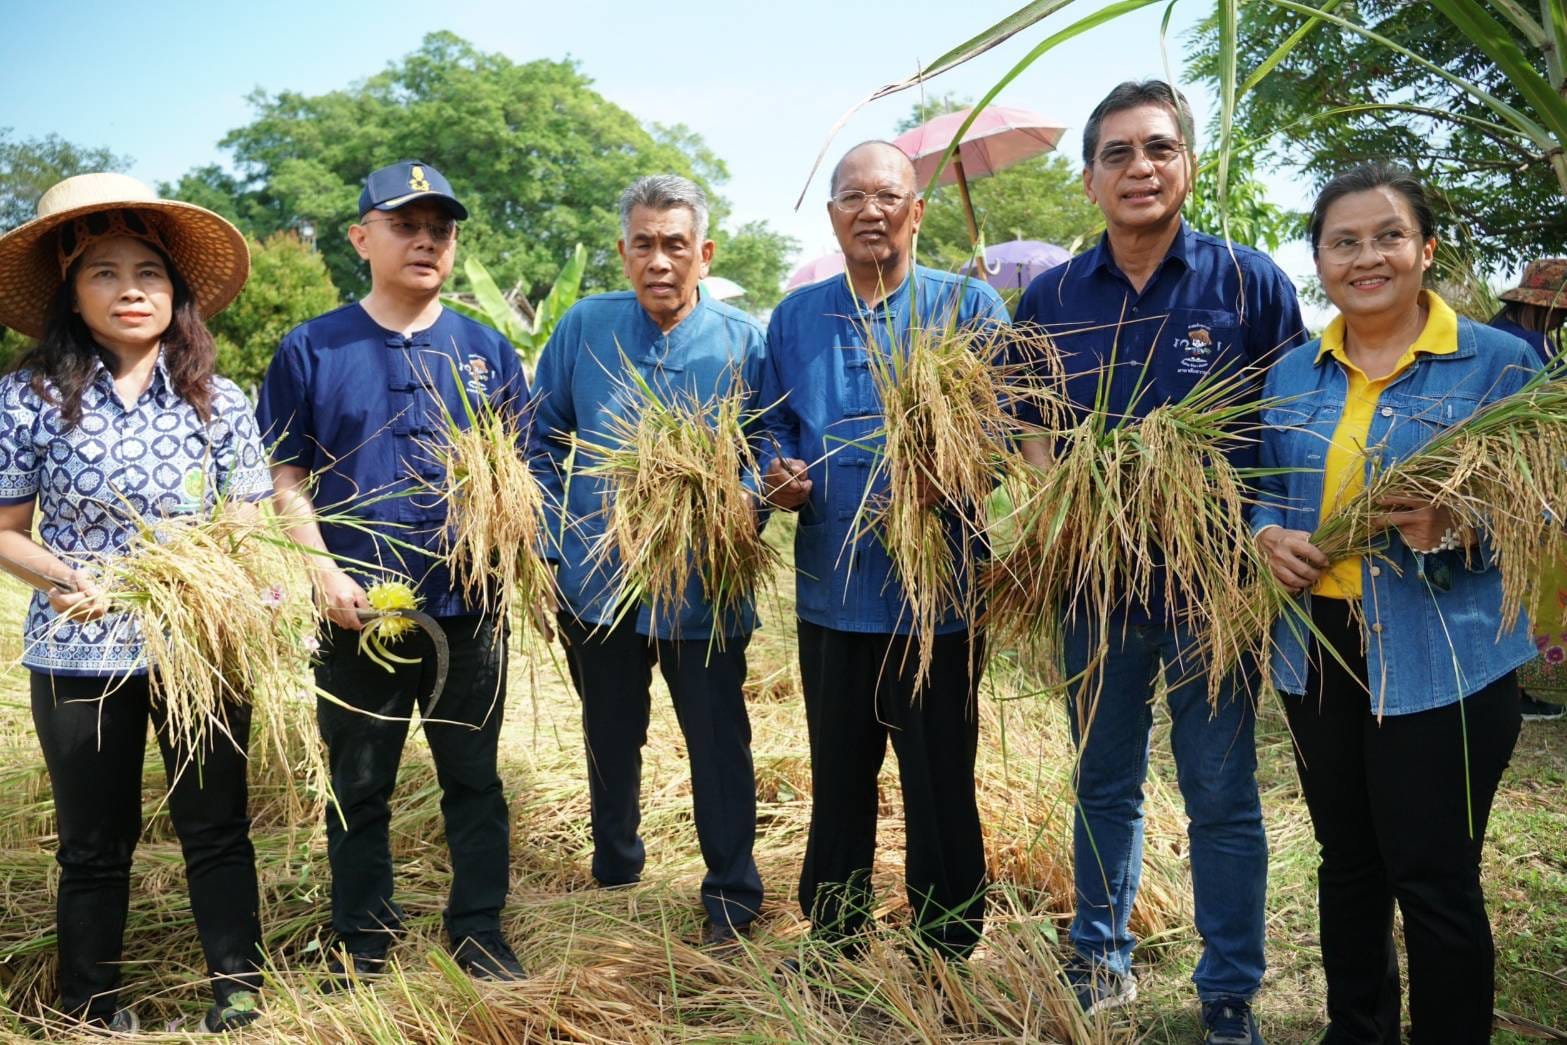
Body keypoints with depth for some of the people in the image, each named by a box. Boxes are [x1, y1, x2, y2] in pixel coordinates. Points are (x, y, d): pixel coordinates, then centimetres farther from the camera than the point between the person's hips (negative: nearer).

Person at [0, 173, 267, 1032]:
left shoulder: (217, 403, -2)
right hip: (79, 655, 0)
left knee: (217, 831, 10)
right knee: (95, 846, 15)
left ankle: (239, 995, 28)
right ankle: (92, 1013, 35)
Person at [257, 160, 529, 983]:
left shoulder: (487, 351, 5)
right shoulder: (311, 349, 1)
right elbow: (287, 476, 0)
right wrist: (325, 570, -12)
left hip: (469, 606, 1)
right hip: (359, 609, -1)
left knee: (473, 778, 11)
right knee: (358, 787, 11)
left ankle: (480, 933, 27)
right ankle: (361, 946, 28)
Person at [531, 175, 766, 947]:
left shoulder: (741, 341, -4)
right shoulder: (584, 327, 0)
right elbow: (544, 439, 5)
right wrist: (552, 542, -1)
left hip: (704, 588, -2)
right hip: (598, 585, 2)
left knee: (718, 742, 7)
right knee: (610, 737, 20)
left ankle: (731, 894, 24)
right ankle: (614, 870, 41)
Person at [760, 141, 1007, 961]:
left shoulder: (968, 306, -2)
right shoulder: (795, 317, 11)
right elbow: (775, 429, 16)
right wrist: (781, 478, -6)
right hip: (831, 587, 4)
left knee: (940, 786, 6)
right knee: (837, 778, 17)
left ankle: (947, 955, 26)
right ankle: (832, 940, 35)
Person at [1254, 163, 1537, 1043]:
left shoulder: (1500, 362, -6)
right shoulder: (1293, 374, 8)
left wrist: (1452, 528, -26)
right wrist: (1270, 537, -7)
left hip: (1443, 663, -5)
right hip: (1317, 650, 5)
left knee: (1435, 880, 2)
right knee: (1347, 862, 18)